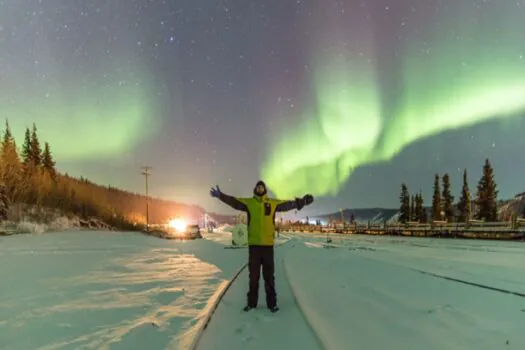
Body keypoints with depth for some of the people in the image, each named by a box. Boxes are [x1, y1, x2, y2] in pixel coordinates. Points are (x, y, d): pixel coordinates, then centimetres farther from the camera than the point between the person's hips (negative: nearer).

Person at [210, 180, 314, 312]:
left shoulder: (273, 203, 5)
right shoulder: (248, 202, 3)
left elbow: (289, 204, 2)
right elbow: (234, 201, -8)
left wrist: (302, 201, -9)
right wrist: (221, 196, -22)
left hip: (268, 244, 0)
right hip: (253, 244, 0)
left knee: (269, 275, 8)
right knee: (253, 275, 10)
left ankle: (272, 303, 17)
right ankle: (251, 302, 20)